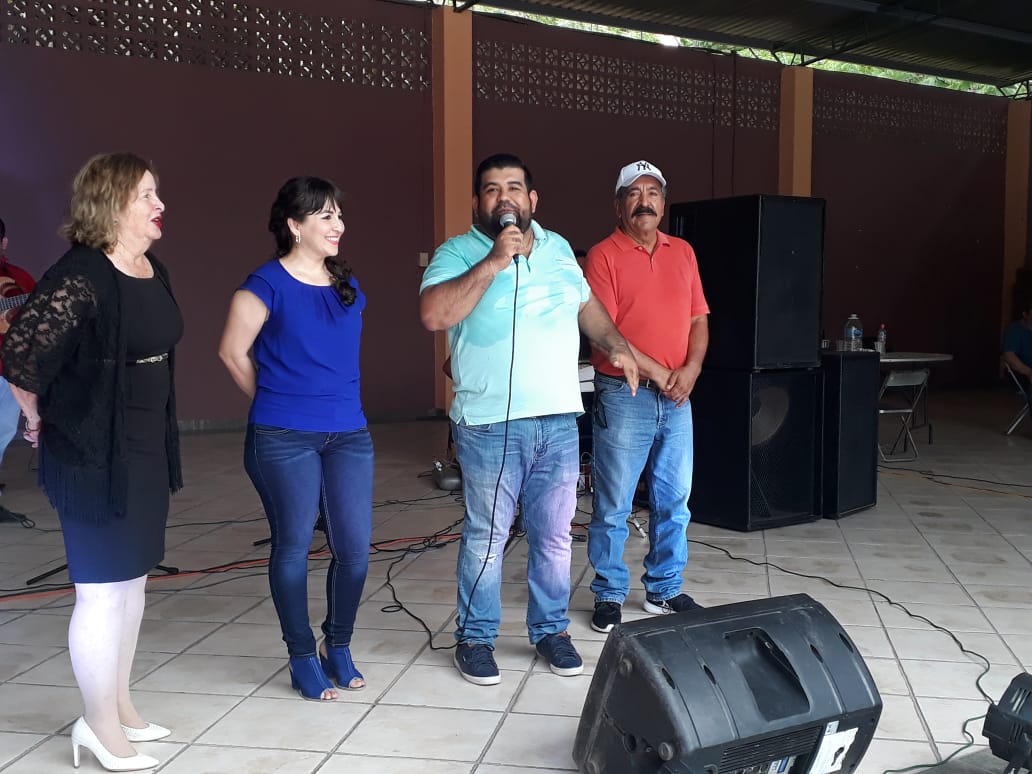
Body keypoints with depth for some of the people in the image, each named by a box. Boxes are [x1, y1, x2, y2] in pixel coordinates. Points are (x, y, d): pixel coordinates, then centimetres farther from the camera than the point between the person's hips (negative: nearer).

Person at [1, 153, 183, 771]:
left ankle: (120, 706, 33)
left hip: (148, 447, 9)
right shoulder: (79, 278, -20)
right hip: (94, 454, -9)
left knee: (132, 581, 18)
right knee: (102, 591, 2)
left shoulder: (155, 272, 8)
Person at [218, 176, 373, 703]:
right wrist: (275, 403, 9)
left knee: (355, 547, 4)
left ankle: (339, 649, 25)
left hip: (348, 433, 5)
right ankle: (303, 660, 20)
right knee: (293, 546, 5)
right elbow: (232, 353, 0)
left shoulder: (347, 286, 10)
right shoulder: (268, 284, -7)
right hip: (285, 440, -5)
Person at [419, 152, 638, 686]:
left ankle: (550, 630, 28)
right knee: (486, 536, 4)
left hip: (559, 421, 5)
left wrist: (615, 345, 13)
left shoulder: (557, 248, 12)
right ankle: (475, 638, 21)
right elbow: (433, 314, -22)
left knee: (554, 535, 12)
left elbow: (586, 302, 26)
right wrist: (493, 262, -23)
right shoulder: (458, 253, -5)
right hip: (490, 424, -4)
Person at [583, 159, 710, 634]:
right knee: (613, 506, 3)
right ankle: (609, 596, 16)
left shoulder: (683, 252, 12)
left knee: (674, 502, 12)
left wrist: (690, 369, -6)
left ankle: (664, 590, 27)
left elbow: (698, 318, 11)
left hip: (676, 397, 5)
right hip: (623, 396, -5)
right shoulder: (604, 255, -6)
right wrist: (657, 373, -13)